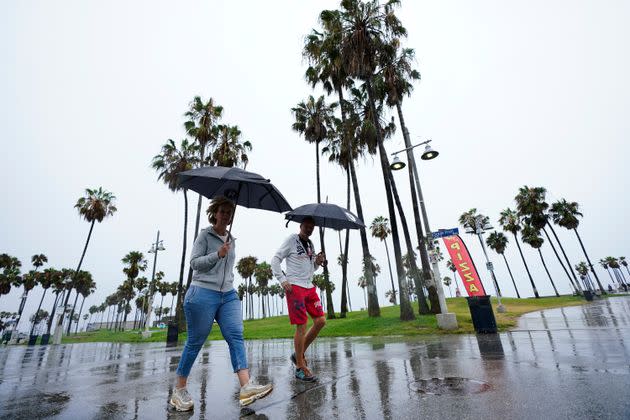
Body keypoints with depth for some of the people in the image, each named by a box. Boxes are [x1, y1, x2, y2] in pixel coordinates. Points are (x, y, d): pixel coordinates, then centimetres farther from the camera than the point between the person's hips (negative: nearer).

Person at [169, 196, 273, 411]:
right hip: (203, 293, -5)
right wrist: (218, 254, -19)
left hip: (228, 295, 5)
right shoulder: (205, 235, -1)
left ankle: (246, 387, -12)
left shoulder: (231, 240, 15)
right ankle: (179, 390, 24)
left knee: (236, 336, -8)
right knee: (195, 342, 6)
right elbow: (194, 262, -7)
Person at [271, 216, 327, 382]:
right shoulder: (292, 240, -3)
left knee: (320, 321, 4)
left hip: (310, 287, 8)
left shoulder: (311, 244, 17)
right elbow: (275, 260, -5)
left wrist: (318, 262, 2)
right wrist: (282, 280, -14)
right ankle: (300, 367, 11)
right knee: (301, 326, -5)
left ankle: (299, 354, 20)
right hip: (295, 287, -7)